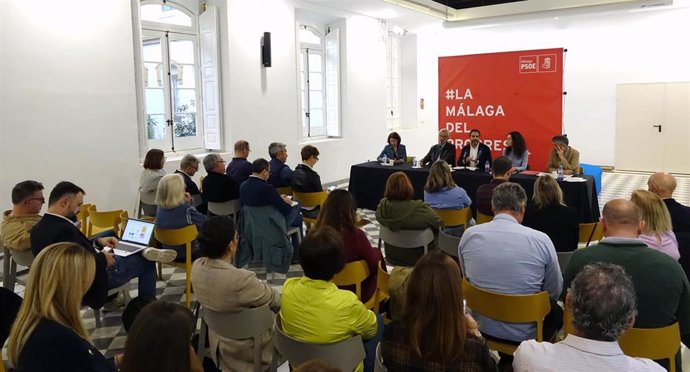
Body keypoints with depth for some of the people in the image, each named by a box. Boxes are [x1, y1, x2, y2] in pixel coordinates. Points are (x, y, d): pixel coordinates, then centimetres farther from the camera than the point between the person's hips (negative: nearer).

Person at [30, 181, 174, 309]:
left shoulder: (38, 228, -2)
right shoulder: (64, 229, -33)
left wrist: (97, 242, 1)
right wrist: (103, 257, -15)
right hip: (90, 281, -10)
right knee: (147, 264, 5)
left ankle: (142, 252, 15)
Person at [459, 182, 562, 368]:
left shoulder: (469, 235, -11)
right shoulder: (541, 240, -18)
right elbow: (555, 292, -5)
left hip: (482, 326, 4)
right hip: (524, 333, -3)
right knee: (557, 311, 28)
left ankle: (506, 359, 25)